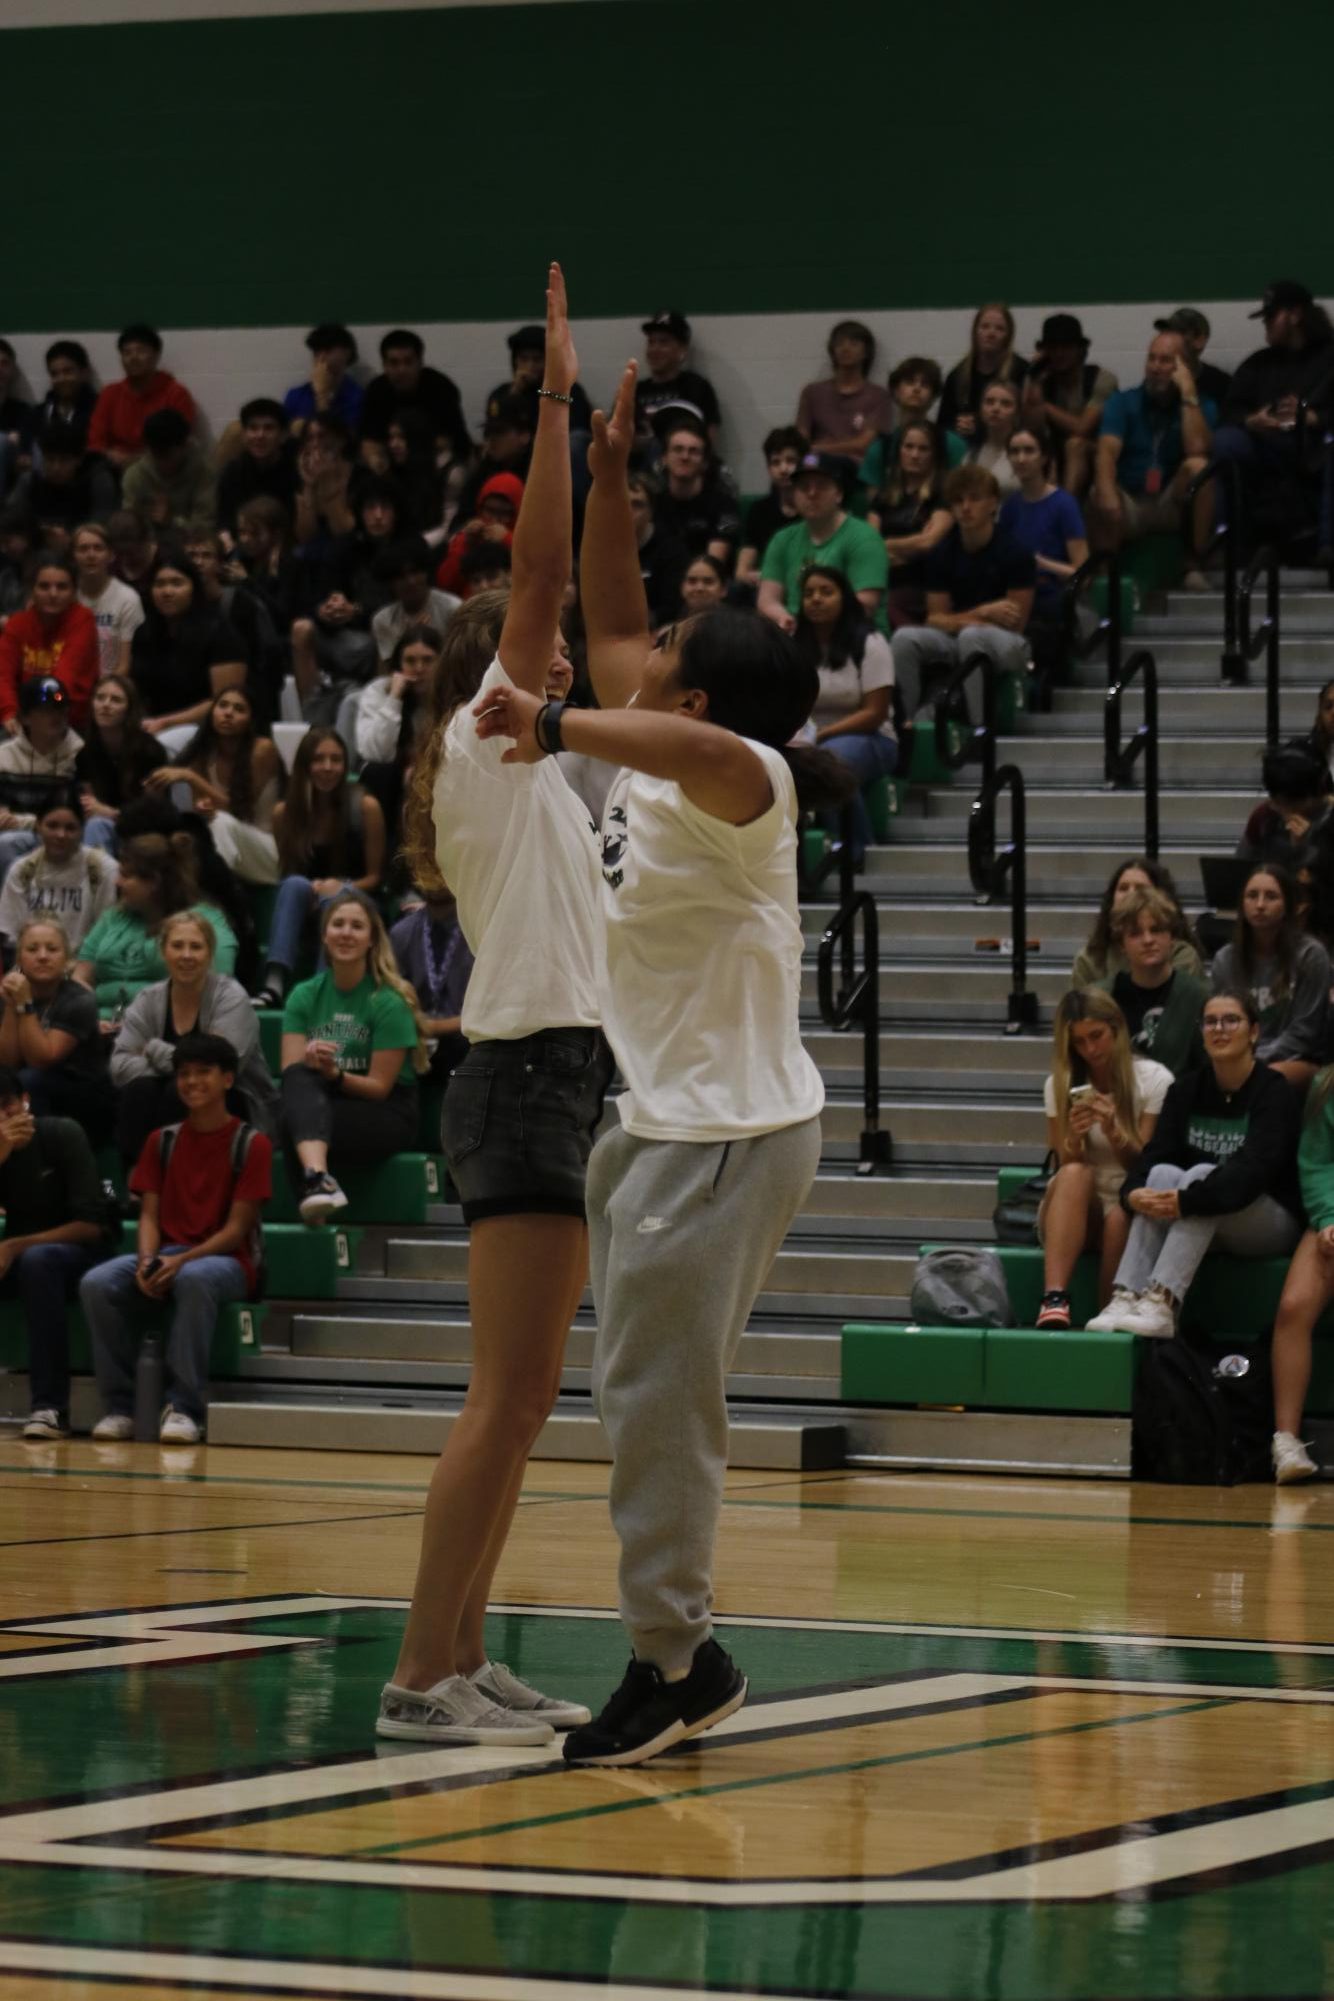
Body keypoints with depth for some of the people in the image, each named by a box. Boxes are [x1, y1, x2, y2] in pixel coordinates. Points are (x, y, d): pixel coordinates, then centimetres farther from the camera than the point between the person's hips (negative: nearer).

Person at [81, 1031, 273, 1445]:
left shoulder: (251, 1145, -2)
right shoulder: (162, 1142, 12)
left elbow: (236, 1228, -8)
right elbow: (149, 1215, 6)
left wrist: (182, 1260, -21)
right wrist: (147, 1262, -16)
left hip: (226, 1260, -4)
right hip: (167, 1257, 4)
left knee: (194, 1279, -41)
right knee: (97, 1284, -26)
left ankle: (185, 1407, -36)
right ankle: (119, 1406, -20)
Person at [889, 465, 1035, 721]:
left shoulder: (1015, 554, -8)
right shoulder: (942, 554, 4)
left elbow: (1016, 623, -7)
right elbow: (936, 619, 1)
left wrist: (959, 620, -11)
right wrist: (984, 613, -16)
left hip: (1009, 646, -4)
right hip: (953, 642, 4)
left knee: (972, 635, -39)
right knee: (905, 638, -26)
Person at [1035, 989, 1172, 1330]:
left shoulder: (1154, 1080, -1)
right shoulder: (1059, 1086, 7)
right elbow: (1065, 1167, 2)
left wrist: (1113, 1132, -21)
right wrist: (1073, 1138, -20)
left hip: (1130, 1205, -2)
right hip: (1075, 1214, 2)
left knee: (1120, 1216, -38)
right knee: (1074, 1175, -34)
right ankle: (1054, 1301, -49)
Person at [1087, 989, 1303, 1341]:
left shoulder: (1275, 1093, -11)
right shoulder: (1187, 1090, 6)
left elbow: (1253, 1170, -26)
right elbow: (1156, 1154, -5)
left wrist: (1187, 1201, -40)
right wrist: (1133, 1192, -28)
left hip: (1273, 1220, -5)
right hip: (1202, 1224, 5)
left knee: (1201, 1174, -32)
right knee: (1165, 1174, -25)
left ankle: (1161, 1303, -46)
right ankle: (1125, 1298, -40)